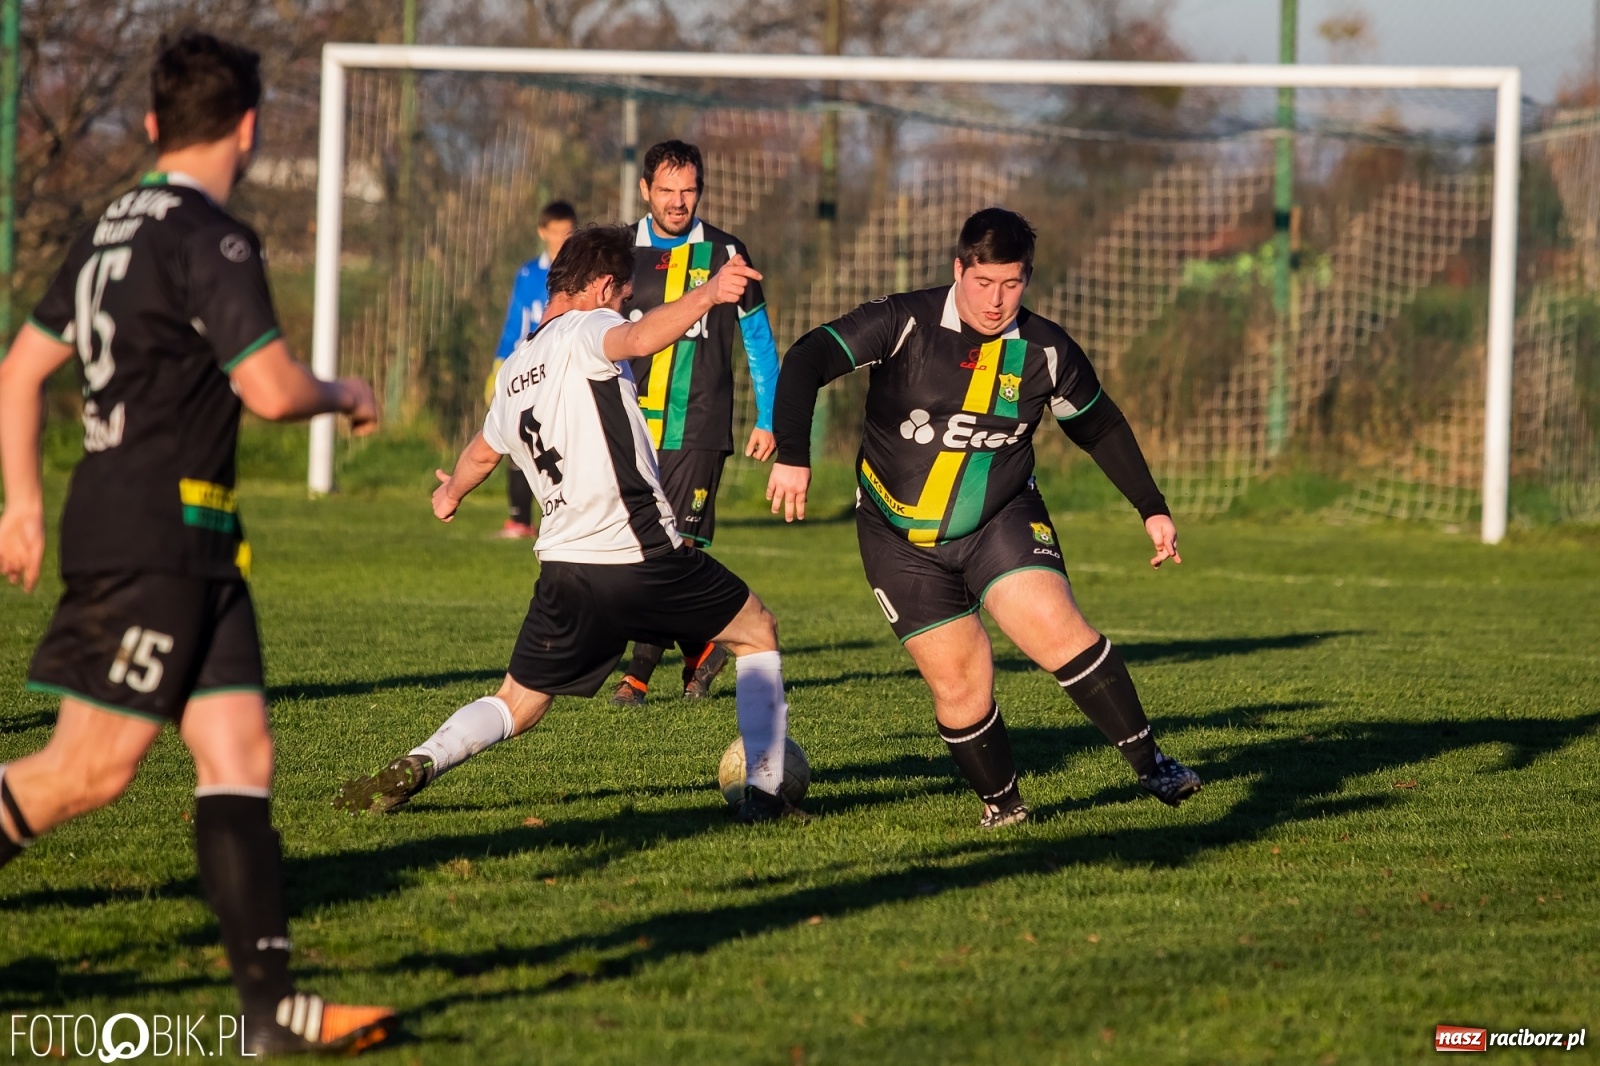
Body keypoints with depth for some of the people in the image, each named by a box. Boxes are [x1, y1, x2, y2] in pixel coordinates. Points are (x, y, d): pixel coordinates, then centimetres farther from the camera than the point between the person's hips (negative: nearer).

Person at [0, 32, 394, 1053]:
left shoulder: (111, 231, 16)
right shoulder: (209, 239, -12)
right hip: (153, 539, -9)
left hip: (193, 547, 9)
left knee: (240, 755, 1)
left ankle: (271, 1001, -5)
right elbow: (271, 387, -17)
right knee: (93, 769, -7)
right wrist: (345, 394, 3)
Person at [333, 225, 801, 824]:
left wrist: (452, 492, 58)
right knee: (757, 633, 17)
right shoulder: (584, 329, -4)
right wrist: (708, 295, -41)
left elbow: (484, 453, 37)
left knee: (515, 706, 16)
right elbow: (639, 339, -29)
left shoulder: (514, 370, 18)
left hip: (565, 570, 6)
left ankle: (418, 765, -10)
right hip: (644, 557, -5)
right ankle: (763, 790, 9)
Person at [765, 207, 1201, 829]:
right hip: (900, 537, -1)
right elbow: (807, 362, -18)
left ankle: (1150, 765, -15)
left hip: (1002, 520, 1)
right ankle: (1001, 803, 18)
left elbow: (1101, 429, 12)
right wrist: (793, 453, -31)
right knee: (958, 685, -6)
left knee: (1055, 627, -23)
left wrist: (1152, 509, 12)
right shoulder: (905, 323, -14)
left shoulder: (1046, 351, -4)